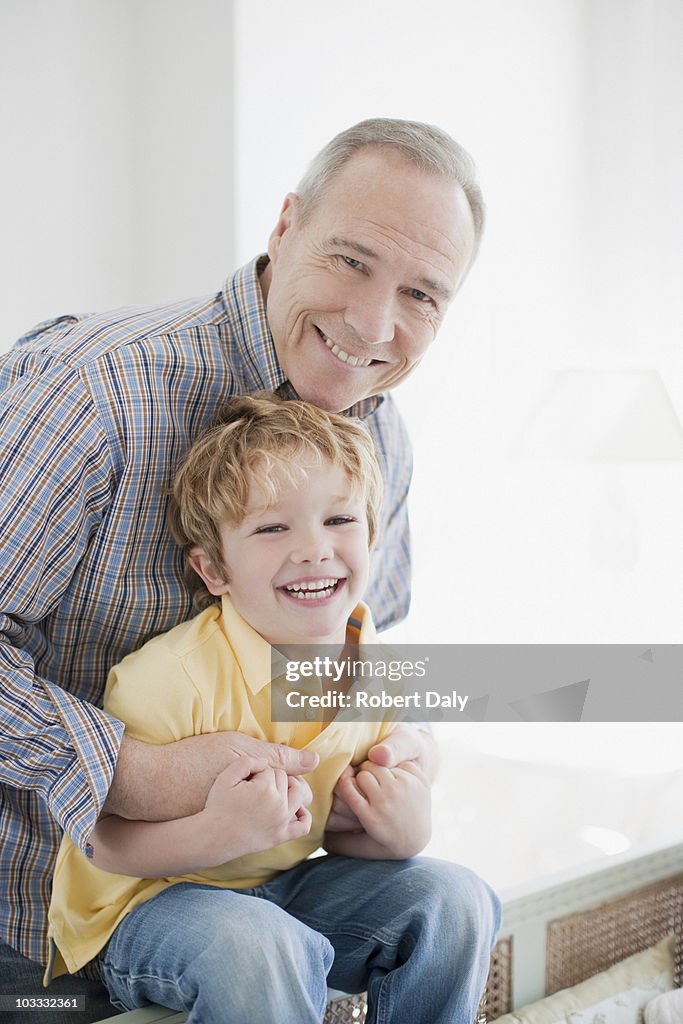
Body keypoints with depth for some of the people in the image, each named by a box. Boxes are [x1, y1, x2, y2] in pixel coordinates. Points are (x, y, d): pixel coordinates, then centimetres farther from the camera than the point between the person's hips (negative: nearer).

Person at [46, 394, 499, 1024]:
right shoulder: (170, 678, -26)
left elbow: (341, 833, 5)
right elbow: (107, 843, -19)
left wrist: (401, 835, -18)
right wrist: (220, 832, -36)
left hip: (283, 886, 6)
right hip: (145, 900, -6)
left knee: (453, 898, -7)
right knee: (255, 946, -37)